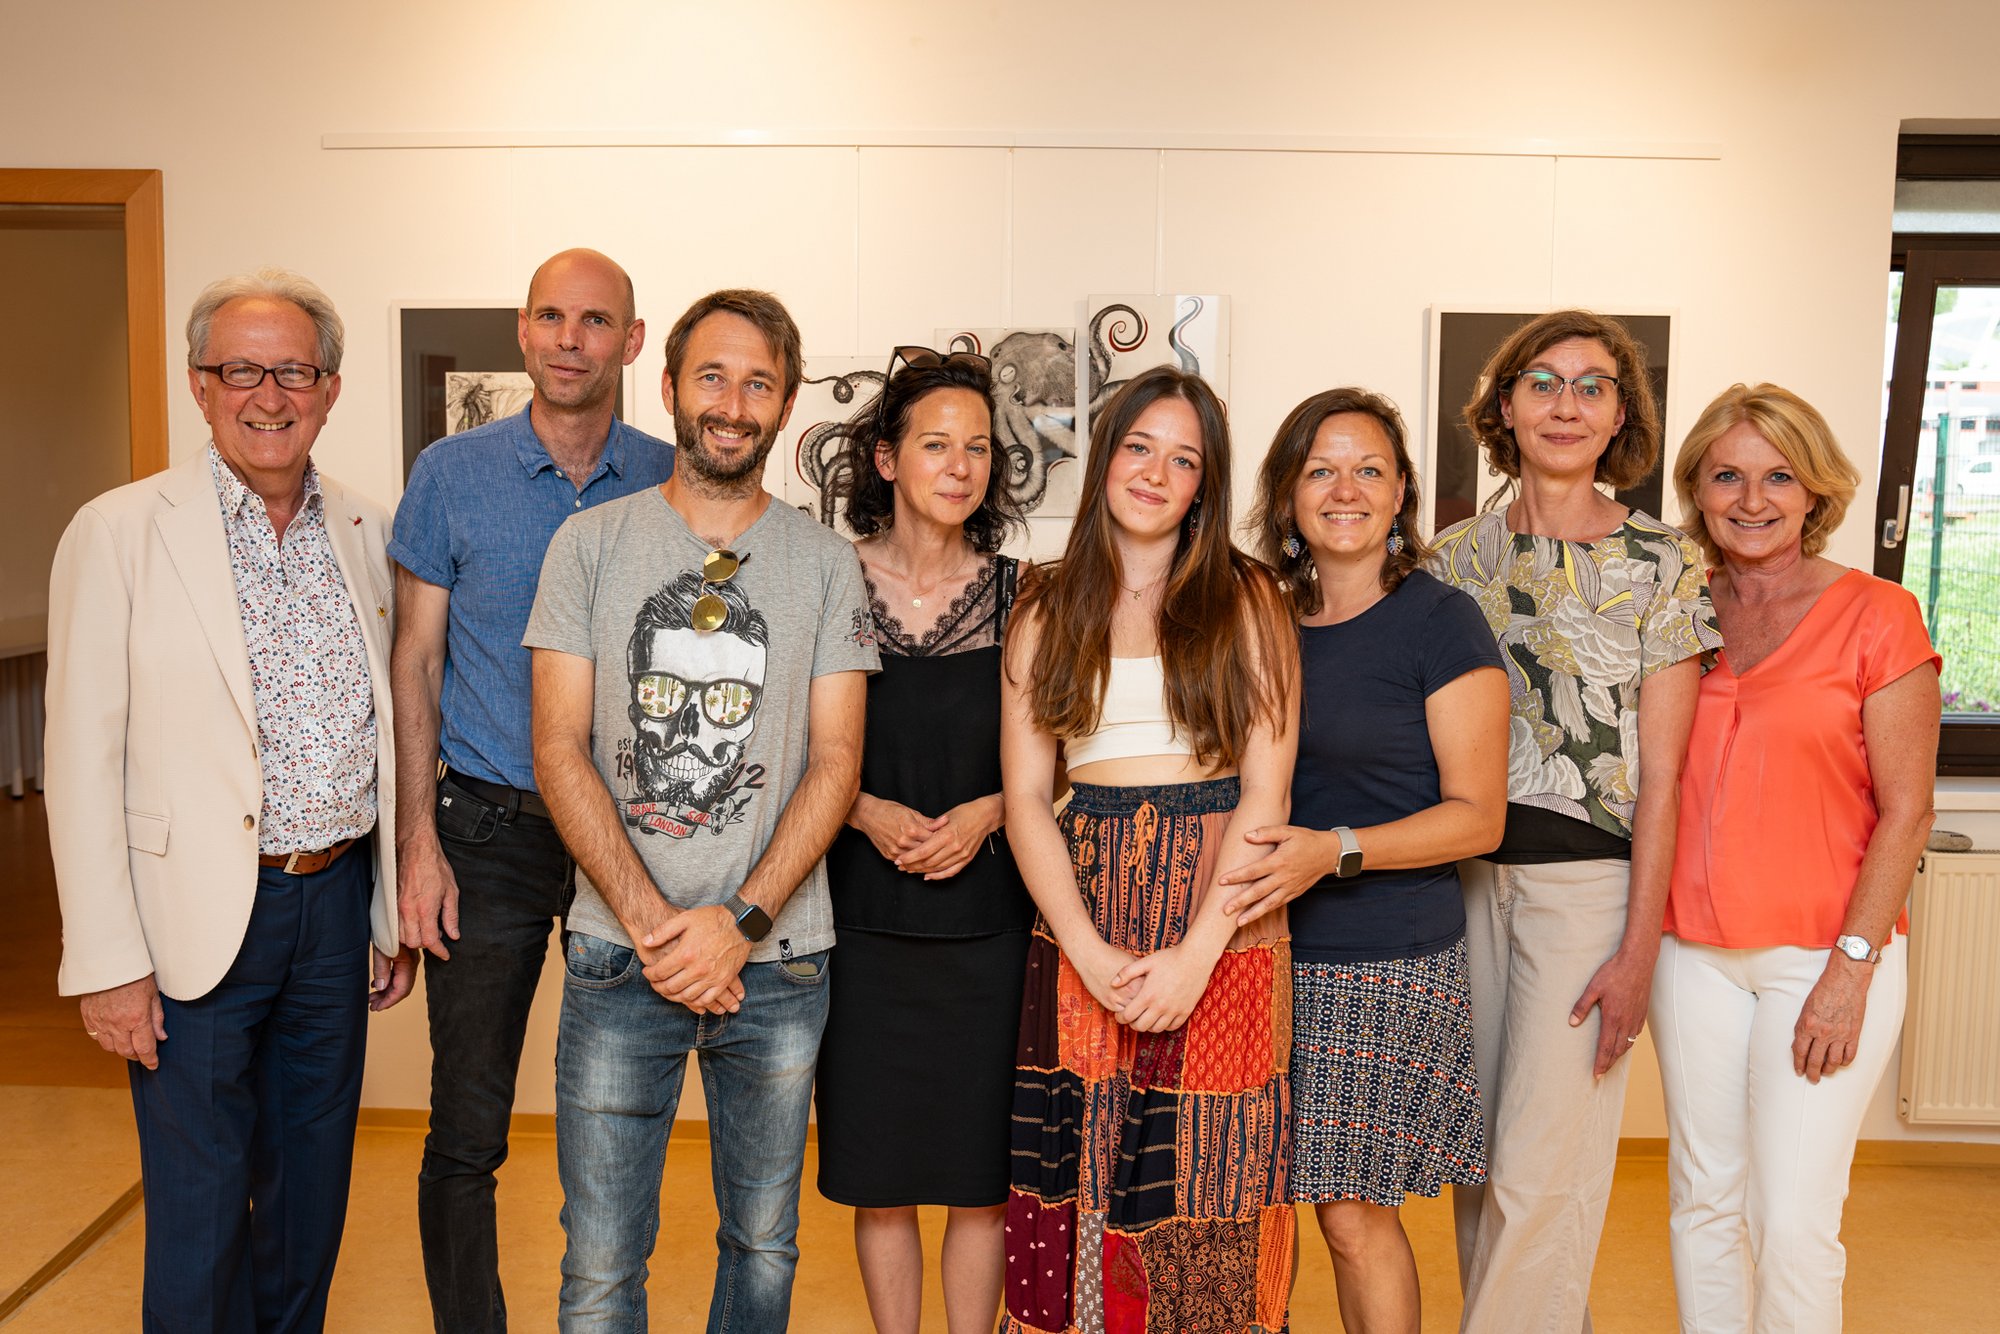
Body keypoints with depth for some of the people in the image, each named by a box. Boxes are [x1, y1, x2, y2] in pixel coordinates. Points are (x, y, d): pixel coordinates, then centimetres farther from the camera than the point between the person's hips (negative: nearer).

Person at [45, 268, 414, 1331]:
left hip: (339, 901, 4)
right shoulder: (119, 533, -7)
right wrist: (107, 963, -11)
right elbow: (82, 758, -8)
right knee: (201, 1213, 7)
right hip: (198, 920, -4)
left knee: (313, 1198, 17)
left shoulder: (366, 532, 6)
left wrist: (395, 912, 11)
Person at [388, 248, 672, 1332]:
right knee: (467, 1133, 4)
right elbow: (416, 663, 2)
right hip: (491, 832, -1)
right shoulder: (452, 474, 1)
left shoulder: (672, 483, 2)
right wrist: (419, 842, -5)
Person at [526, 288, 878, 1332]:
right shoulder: (591, 543, 2)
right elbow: (560, 750, -3)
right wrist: (653, 923, -12)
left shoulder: (826, 566, 4)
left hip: (777, 960, 1)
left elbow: (835, 762, -1)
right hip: (617, 955, -1)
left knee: (764, 1243, 15)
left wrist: (740, 920, -13)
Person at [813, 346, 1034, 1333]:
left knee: (982, 1172, 7)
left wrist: (985, 813, -11)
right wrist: (869, 813, -12)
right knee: (880, 1172, 9)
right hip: (864, 914, 0)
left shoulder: (1019, 595, 2)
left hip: (987, 914, 1)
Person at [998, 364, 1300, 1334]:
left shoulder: (1246, 599, 4)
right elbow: (1024, 799, 3)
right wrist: (1090, 953, -10)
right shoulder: (1048, 611, 9)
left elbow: (1265, 792, -2)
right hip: (1081, 925, 2)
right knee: (1080, 1187, 5)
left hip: (1224, 922, -1)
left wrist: (1196, 953, -12)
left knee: (1207, 1197, 3)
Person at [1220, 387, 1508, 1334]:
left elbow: (1477, 817, -8)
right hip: (1269, 950, 5)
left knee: (1353, 1212, 0)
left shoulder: (1440, 622, -5)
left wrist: (1335, 850, -20)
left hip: (1389, 961, -4)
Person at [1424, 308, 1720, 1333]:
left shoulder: (1661, 563, -2)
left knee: (1542, 1176, -2)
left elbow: (1661, 776, -5)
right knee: (1478, 1161, 13)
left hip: (1589, 876, -4)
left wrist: (1638, 949, -10)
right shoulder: (1457, 554, 8)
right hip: (1466, 873, 4)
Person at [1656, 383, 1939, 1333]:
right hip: (1694, 951, 4)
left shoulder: (1874, 615, -5)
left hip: (1824, 952, -4)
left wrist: (1851, 967, -12)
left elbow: (1906, 811, -6)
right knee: (1703, 1202, 12)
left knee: (1793, 1220, -2)